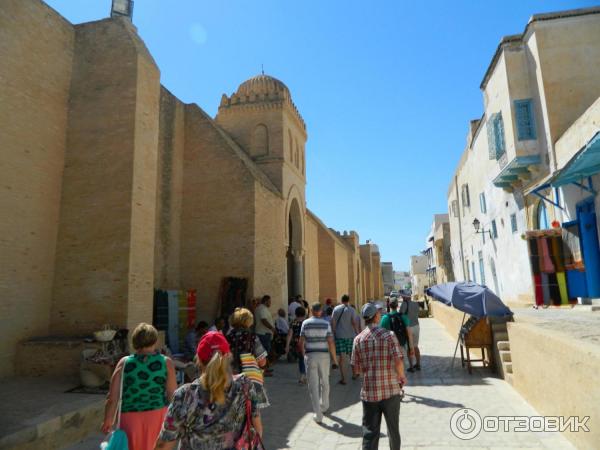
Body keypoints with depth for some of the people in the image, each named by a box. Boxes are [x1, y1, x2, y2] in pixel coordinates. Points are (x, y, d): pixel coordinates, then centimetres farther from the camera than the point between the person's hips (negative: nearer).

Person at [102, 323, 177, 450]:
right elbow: (172, 395, -5)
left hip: (130, 418, 1)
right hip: (157, 416, -1)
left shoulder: (124, 363, -4)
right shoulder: (166, 362, -6)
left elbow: (112, 398, -3)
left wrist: (108, 420, 11)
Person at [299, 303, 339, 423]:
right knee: (324, 382, 21)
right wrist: (335, 359, 0)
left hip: (310, 356, 0)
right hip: (324, 356, 1)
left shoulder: (305, 323, -3)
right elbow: (331, 343, -9)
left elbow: (301, 342, -1)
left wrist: (303, 355, 15)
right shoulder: (326, 324, -5)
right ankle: (324, 406, 38)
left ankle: (318, 414, 3)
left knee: (313, 385, 4)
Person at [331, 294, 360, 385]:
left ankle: (343, 378, 0)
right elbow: (354, 323, -8)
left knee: (341, 357, 2)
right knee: (351, 355, 16)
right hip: (350, 335, 0)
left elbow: (333, 322, -1)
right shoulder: (351, 310, -4)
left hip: (339, 336, 0)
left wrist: (333, 332, 6)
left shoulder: (336, 309, 1)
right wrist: (357, 333, 2)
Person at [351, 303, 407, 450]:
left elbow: (356, 369, 0)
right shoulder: (389, 335, -9)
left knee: (370, 432, 7)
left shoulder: (358, 339, -2)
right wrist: (402, 377, 4)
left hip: (369, 392, 1)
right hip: (391, 390, -1)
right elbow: (398, 363, -16)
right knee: (393, 428, 20)